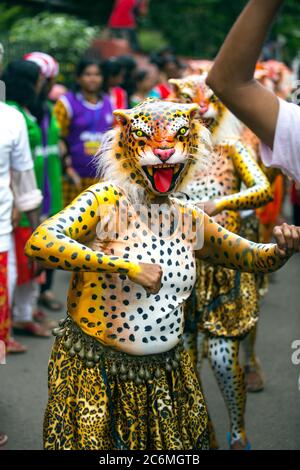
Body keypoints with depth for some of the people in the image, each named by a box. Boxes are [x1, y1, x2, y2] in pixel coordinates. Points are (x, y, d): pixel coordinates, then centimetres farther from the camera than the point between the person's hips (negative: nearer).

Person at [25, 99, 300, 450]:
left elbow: (251, 257, 16)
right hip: (95, 370, -5)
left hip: (165, 374, 5)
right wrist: (127, 266, -33)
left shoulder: (190, 220, 4)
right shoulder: (106, 201, -14)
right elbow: (39, 242, -30)